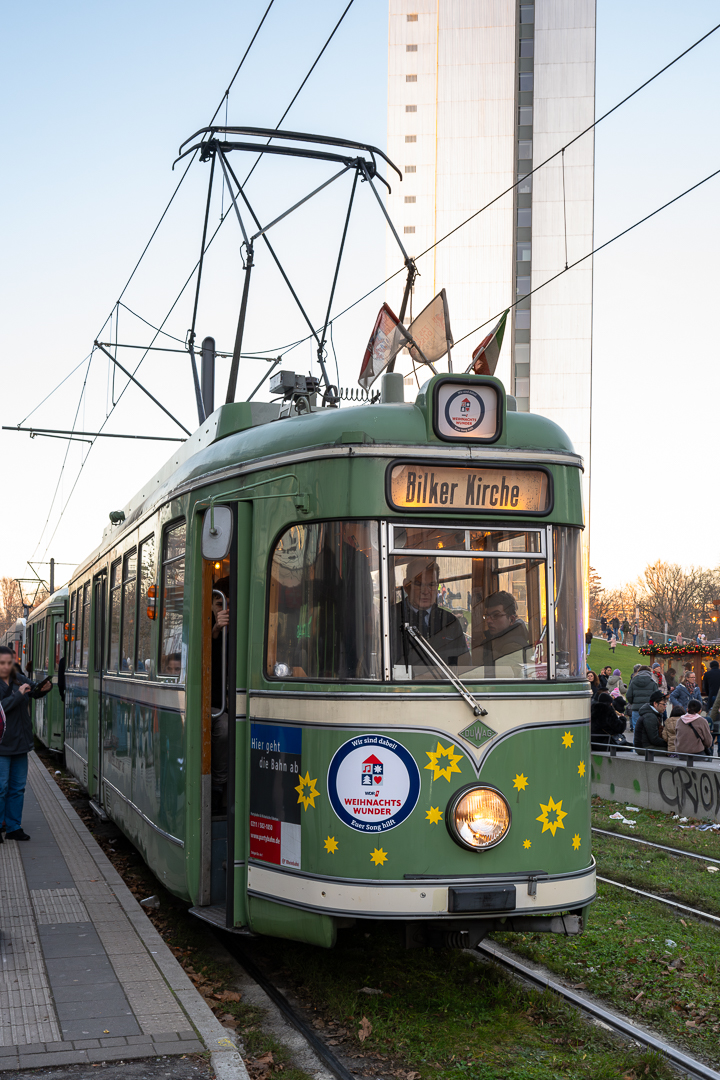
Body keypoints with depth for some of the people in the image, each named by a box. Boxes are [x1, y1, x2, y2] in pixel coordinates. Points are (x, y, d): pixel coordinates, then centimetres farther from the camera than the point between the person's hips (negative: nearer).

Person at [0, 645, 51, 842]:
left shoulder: (18, 680, 6)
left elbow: (35, 690, 16)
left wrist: (45, 687, -5)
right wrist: (18, 694, -24)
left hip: (20, 743, 6)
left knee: (18, 787, 12)